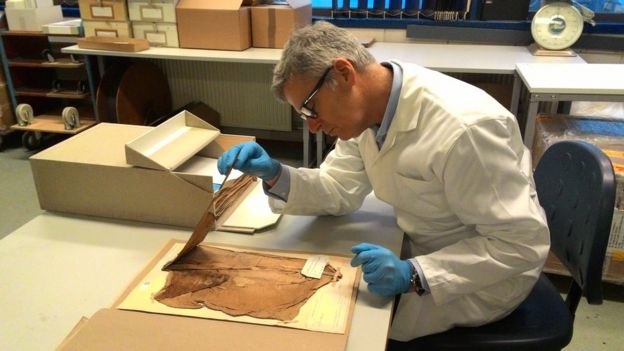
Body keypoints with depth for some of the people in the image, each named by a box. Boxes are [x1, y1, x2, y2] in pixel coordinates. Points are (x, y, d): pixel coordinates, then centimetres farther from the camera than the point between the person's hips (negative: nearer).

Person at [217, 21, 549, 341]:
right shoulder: (365, 108, -9)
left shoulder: (462, 127, -34)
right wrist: (275, 175, -17)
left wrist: (414, 276, -35)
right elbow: (340, 190, 0)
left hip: (483, 272, -6)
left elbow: (524, 243, -28)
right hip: (423, 246, 7)